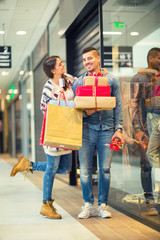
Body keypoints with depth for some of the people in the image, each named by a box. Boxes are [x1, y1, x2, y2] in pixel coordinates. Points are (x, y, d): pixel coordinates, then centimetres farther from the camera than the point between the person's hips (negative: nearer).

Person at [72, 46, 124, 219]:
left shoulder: (111, 80, 7)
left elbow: (118, 106, 7)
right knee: (85, 169, -2)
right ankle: (88, 205, 11)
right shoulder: (78, 83, 8)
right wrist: (85, 112, -13)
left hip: (107, 129, 0)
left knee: (105, 169, 2)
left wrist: (118, 128, -1)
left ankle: (103, 205, 14)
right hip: (87, 129, 0)